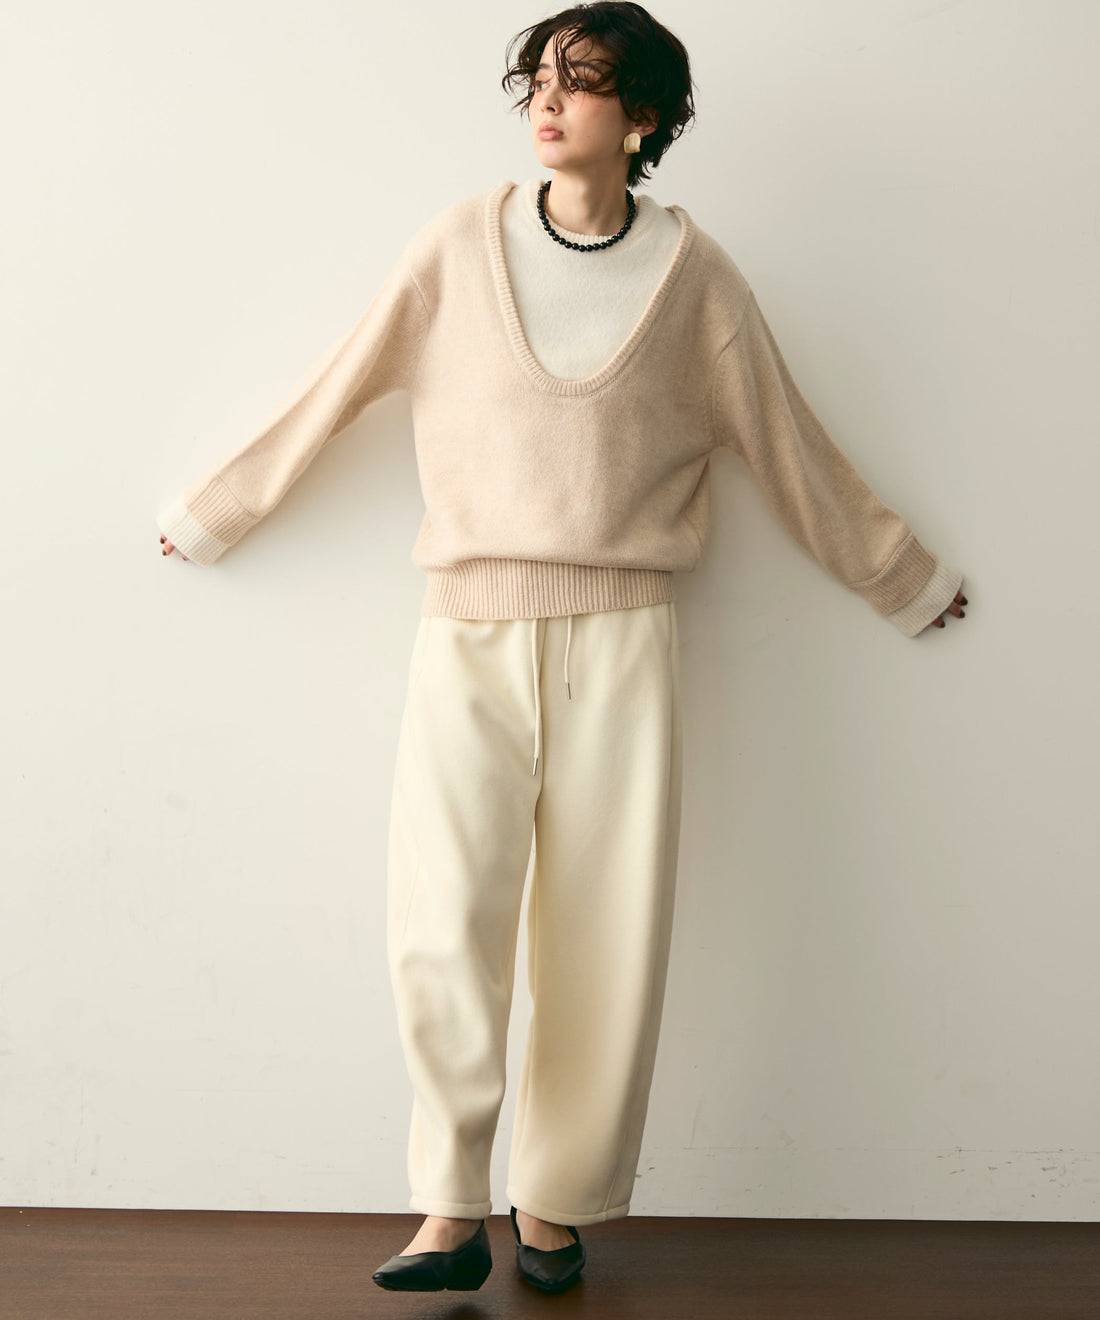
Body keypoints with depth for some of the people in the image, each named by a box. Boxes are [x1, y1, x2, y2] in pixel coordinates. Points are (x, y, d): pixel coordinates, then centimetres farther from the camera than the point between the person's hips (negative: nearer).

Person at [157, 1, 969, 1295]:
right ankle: (450, 1214, 2)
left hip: (618, 644, 1)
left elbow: (788, 445, 14)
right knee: (441, 931, -13)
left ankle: (553, 1204, 17)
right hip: (468, 637, 0)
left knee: (607, 942, 1)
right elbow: (334, 391, 12)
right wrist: (211, 511, 18)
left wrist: (904, 581, 22)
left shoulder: (690, 274, 5)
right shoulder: (463, 244, 4)